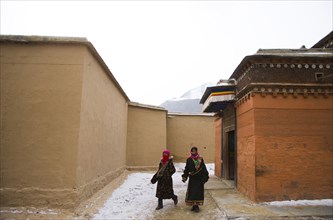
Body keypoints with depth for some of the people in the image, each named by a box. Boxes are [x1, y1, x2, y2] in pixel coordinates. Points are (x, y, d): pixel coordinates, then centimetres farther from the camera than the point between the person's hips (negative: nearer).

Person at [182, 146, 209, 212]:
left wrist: (205, 177, -2)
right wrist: (184, 177, -6)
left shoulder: (200, 159, 3)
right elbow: (186, 169, 0)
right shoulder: (189, 160, 1)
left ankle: (196, 205, 11)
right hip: (192, 179, -1)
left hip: (199, 179, 1)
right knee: (192, 192, 2)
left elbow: (204, 169, 3)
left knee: (199, 192, 1)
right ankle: (194, 205, 13)